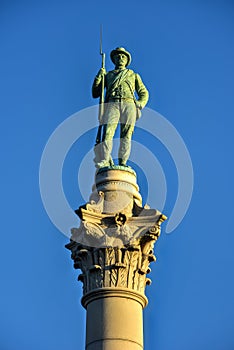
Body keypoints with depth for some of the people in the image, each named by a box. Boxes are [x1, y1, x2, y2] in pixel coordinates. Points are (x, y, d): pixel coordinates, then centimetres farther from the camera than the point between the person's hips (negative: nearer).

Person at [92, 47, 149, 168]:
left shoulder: (134, 75, 31)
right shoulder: (107, 75, 30)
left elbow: (144, 93, 24)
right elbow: (95, 94, 23)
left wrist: (140, 104, 3)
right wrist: (98, 77, 10)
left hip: (128, 104, 1)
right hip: (112, 104, -1)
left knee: (126, 135, -12)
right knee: (107, 132, -21)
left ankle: (122, 162, -17)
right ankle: (105, 161, -29)